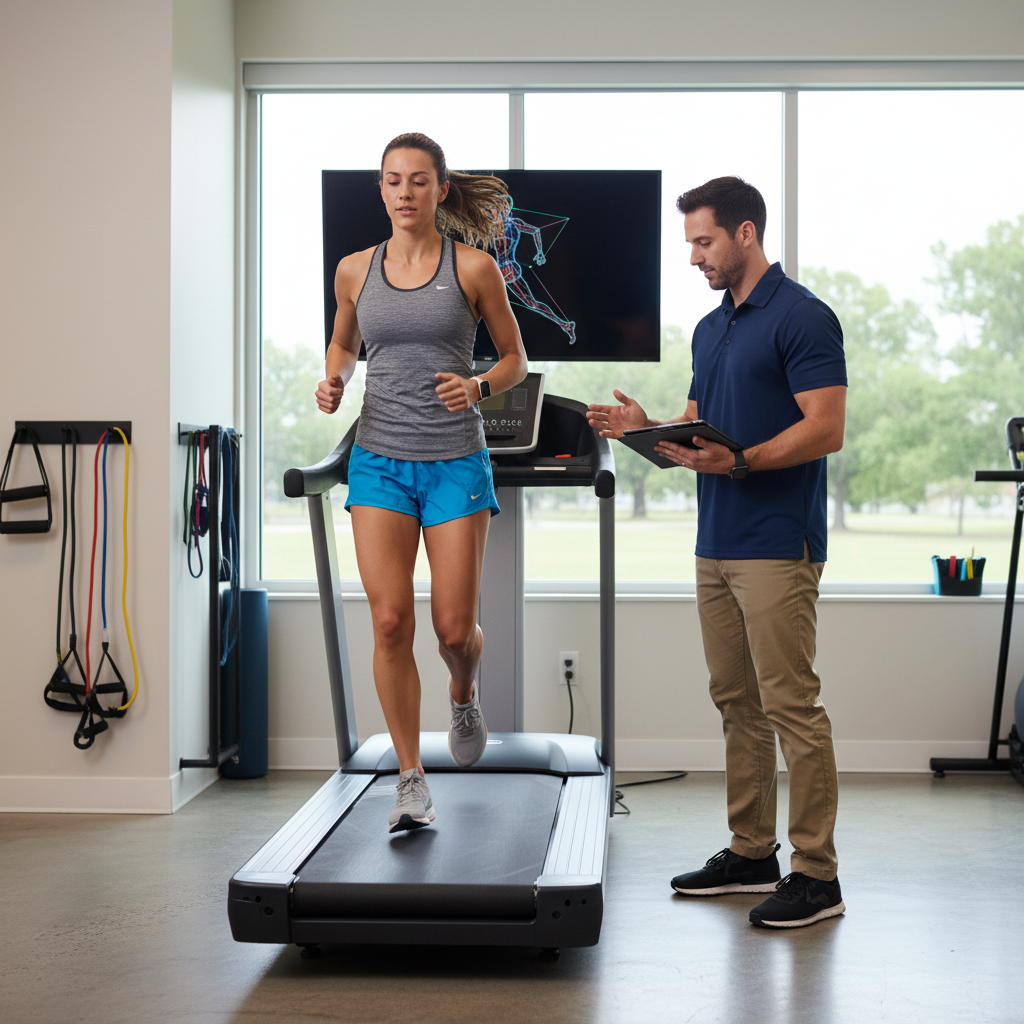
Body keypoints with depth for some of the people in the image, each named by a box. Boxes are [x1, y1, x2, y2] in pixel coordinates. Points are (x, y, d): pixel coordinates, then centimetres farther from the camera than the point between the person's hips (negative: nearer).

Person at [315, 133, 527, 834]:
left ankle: (463, 696, 37)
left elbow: (516, 360, 7)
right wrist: (334, 383, 2)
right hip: (379, 460, 2)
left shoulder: (474, 267, -1)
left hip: (456, 461, -1)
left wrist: (478, 387, -14)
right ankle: (412, 782, 3)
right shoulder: (355, 270, 6)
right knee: (390, 621, -9)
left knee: (454, 629, -2)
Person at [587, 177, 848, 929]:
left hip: (778, 547, -9)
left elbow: (827, 429, -17)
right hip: (717, 545, 9)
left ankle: (817, 875, 2)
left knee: (792, 707, -6)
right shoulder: (710, 328, 17)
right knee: (737, 703, 12)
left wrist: (738, 462, -28)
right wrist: (648, 429, 1)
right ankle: (751, 854, 22)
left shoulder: (802, 317, -10)